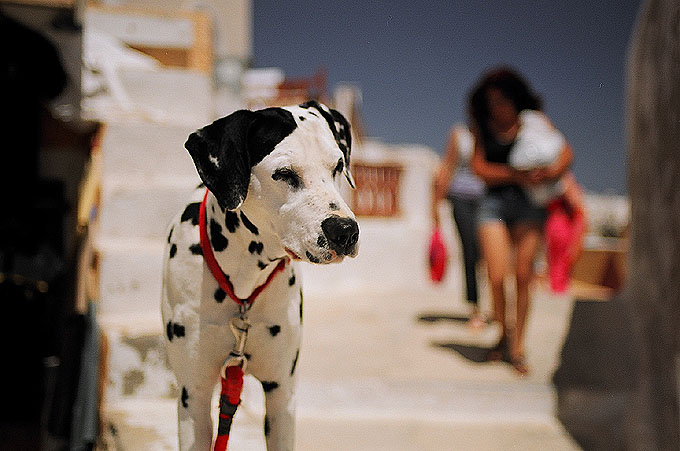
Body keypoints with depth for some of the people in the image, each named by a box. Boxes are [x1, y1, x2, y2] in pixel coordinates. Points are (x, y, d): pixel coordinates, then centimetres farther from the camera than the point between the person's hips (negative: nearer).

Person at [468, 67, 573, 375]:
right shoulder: (482, 127, 7)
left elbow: (565, 152, -4)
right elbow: (480, 167, -3)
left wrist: (551, 172, -26)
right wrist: (515, 175, -18)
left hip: (529, 201, 0)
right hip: (494, 202, 1)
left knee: (523, 277, -4)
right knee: (496, 277, -8)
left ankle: (517, 348, 8)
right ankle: (503, 333, 19)